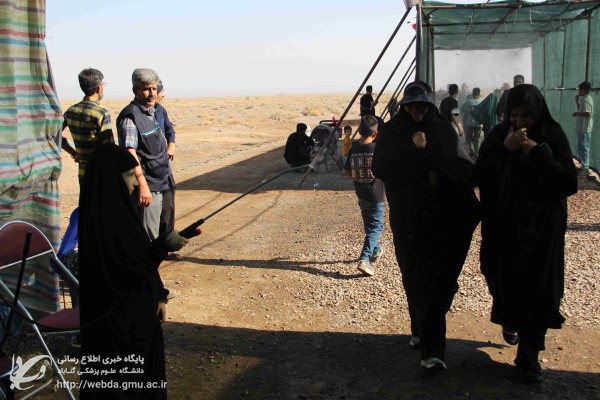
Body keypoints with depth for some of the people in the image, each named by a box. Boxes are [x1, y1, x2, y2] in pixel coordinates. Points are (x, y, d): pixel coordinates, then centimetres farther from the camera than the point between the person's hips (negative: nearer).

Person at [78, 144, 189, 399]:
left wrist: (158, 296, 8)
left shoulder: (117, 207, 3)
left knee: (144, 368, 21)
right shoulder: (105, 218, -25)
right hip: (117, 317, -9)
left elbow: (140, 256, 9)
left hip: (137, 310, 9)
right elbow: (130, 267, -25)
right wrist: (164, 245, -22)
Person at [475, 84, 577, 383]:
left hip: (542, 228, -1)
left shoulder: (553, 136, -6)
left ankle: (528, 356, 12)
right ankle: (510, 321, 44)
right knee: (506, 283, 10)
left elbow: (570, 183, -14)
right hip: (505, 226, 1)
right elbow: (479, 176, -10)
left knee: (538, 290, 0)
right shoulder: (498, 135, -3)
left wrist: (537, 151, -21)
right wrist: (504, 149, -22)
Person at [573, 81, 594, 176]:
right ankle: (584, 166, 25)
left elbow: (588, 114, -27)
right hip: (583, 127, 11)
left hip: (584, 128, -11)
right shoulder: (586, 98, 13)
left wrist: (577, 113, -15)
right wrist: (577, 101, 12)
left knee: (583, 147, -8)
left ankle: (585, 169, -5)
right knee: (583, 147, 17)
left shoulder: (585, 100, -19)